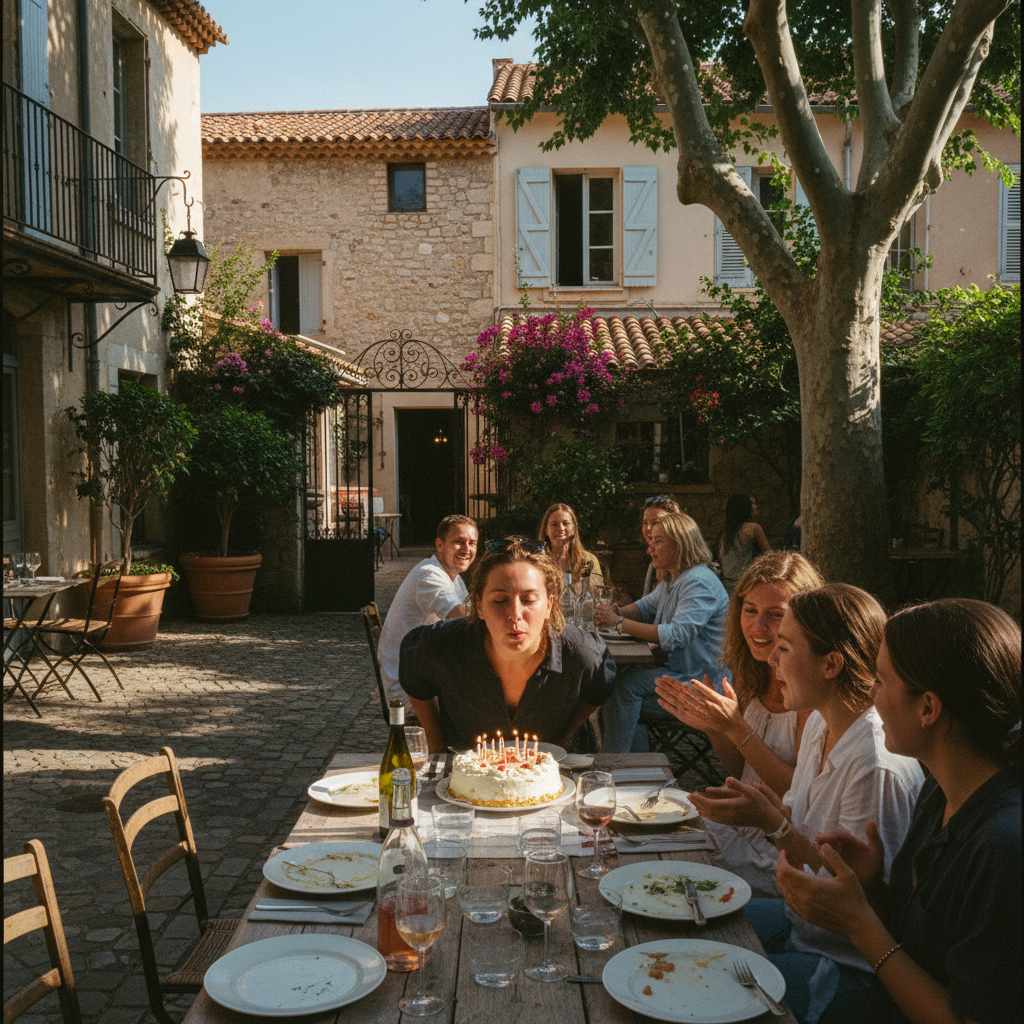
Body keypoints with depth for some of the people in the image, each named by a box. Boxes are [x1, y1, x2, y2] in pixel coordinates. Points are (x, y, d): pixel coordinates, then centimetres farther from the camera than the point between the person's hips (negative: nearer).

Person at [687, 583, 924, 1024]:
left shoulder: (880, 766, -29)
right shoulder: (820, 723, 0)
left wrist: (772, 823, -26)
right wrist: (764, 807, -10)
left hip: (847, 966, -9)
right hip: (802, 918, 9)